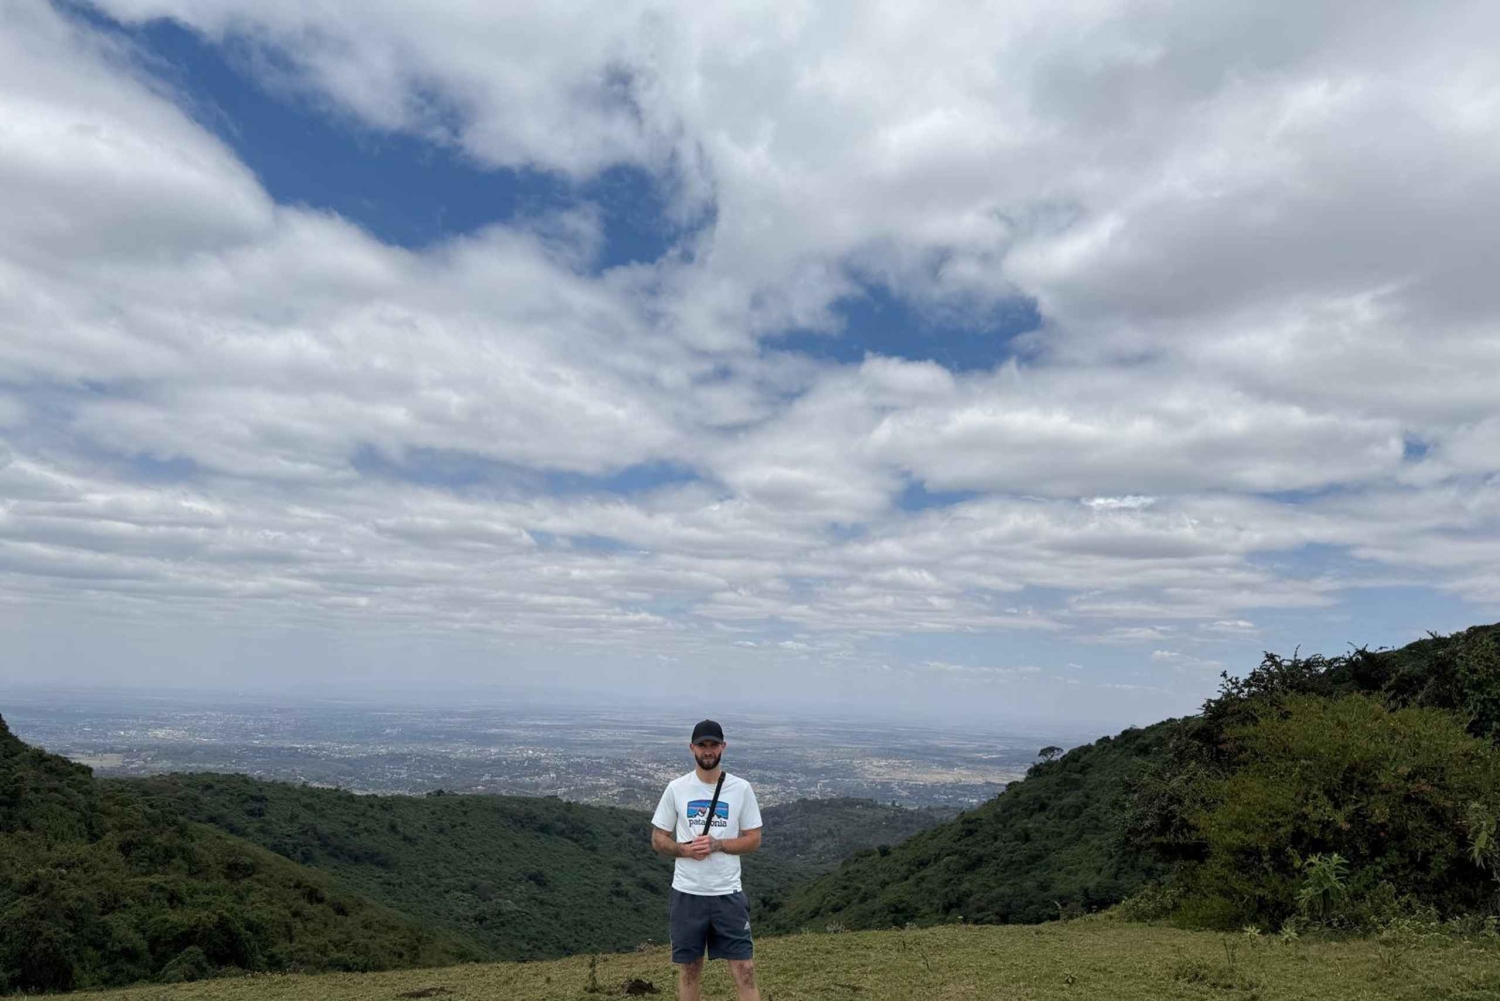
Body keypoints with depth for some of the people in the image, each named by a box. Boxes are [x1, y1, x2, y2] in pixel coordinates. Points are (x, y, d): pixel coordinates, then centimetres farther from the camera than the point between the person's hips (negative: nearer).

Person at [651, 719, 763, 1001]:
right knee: (689, 969, 12)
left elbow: (753, 839, 1)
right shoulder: (676, 788, -1)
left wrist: (717, 844, -15)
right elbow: (658, 840, 4)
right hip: (687, 893, 1)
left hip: (728, 893, -1)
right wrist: (685, 849, -16)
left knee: (744, 968, -2)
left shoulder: (741, 789, -2)